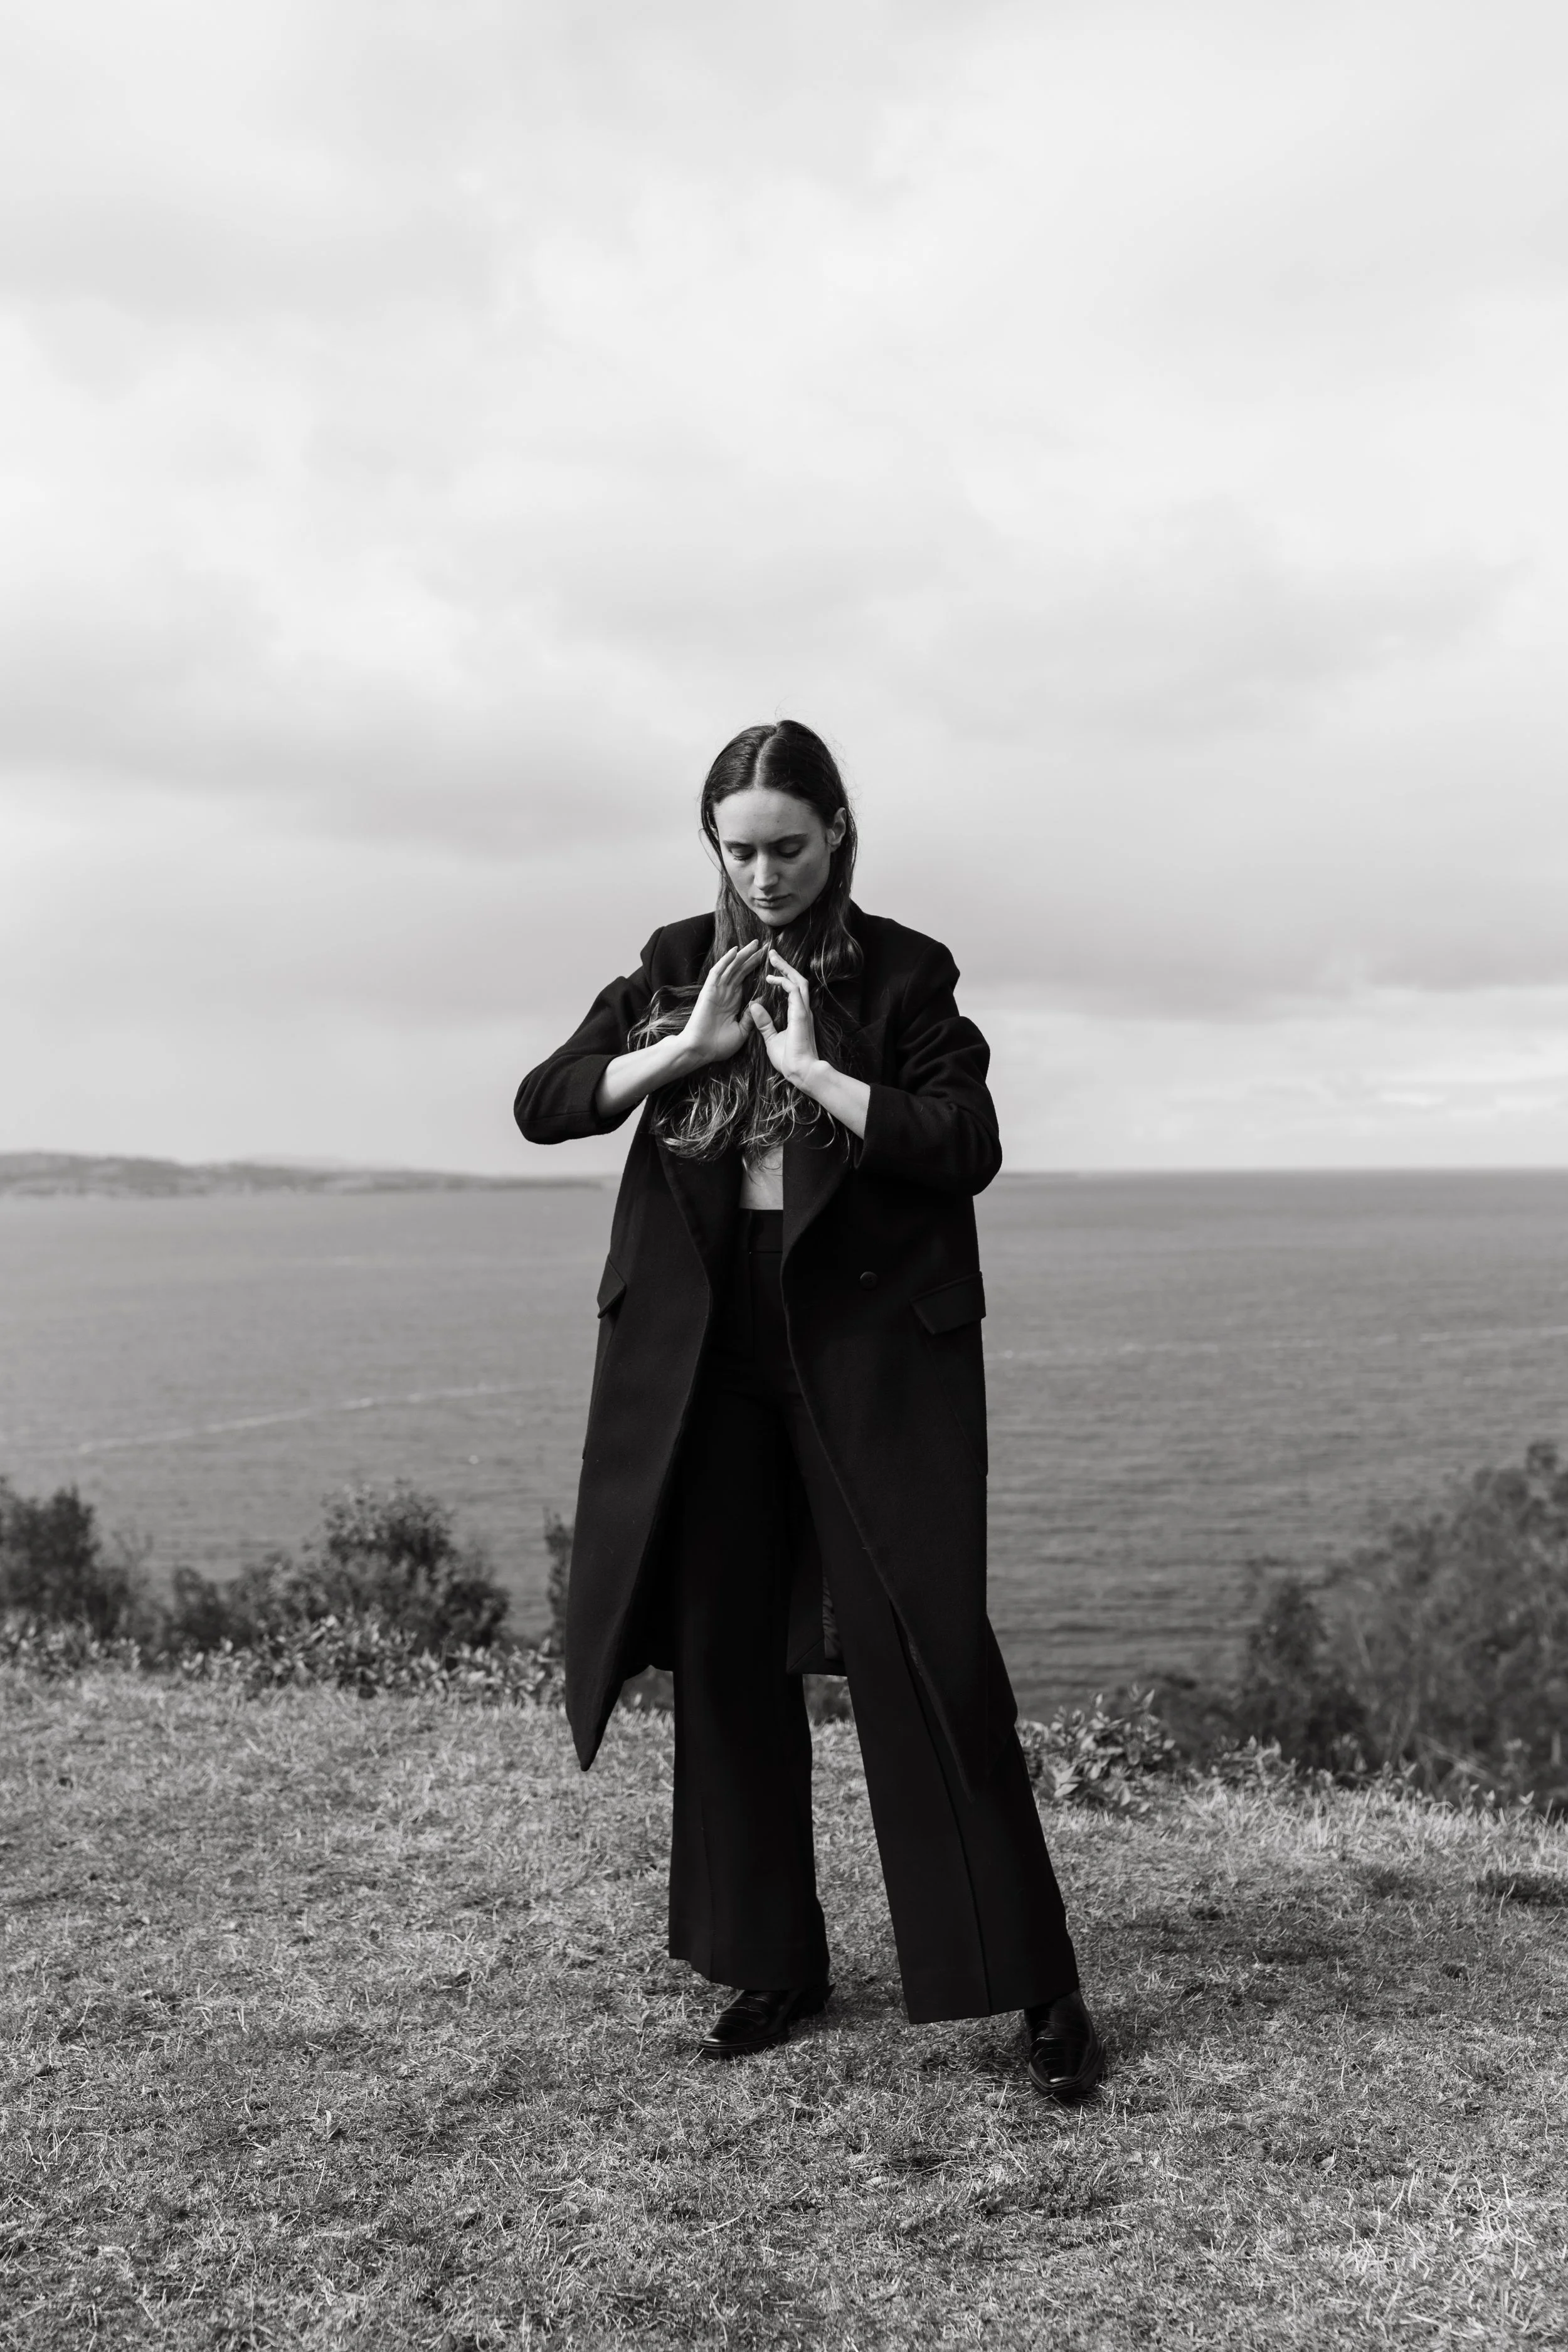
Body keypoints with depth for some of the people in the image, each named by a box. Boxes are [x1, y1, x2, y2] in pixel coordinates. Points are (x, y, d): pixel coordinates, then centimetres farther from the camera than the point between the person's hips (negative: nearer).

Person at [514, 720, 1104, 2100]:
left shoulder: (903, 974, 0)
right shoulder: (677, 966, 9)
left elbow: (969, 1148, -10)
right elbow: (542, 1104, 2)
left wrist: (812, 1067, -16)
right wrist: (689, 1047, -10)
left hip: (873, 1351, -4)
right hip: (708, 1351, 4)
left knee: (928, 1653, -7)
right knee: (724, 1656, 8)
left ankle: (1038, 1985, 4)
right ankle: (773, 1963, 23)